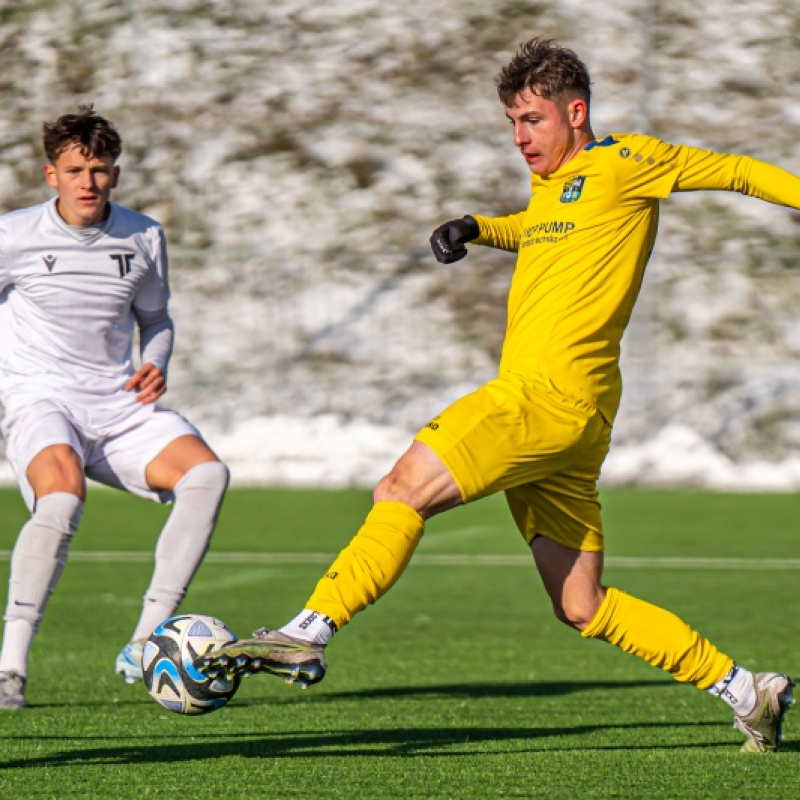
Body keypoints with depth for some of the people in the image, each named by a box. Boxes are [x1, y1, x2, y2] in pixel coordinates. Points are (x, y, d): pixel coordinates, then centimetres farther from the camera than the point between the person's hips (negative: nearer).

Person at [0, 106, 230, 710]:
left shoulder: (144, 238, 6)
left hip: (118, 404, 5)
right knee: (63, 497, -36)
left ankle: (145, 647, -15)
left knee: (206, 474, -20)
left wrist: (156, 364, 3)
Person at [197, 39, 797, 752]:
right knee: (583, 609, 8)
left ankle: (309, 633, -24)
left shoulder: (623, 163, 1)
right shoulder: (550, 185, 24)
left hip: (553, 393, -9)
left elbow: (737, 172, 7)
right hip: (547, 412, 9)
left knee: (406, 487, -20)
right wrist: (475, 228, 26)